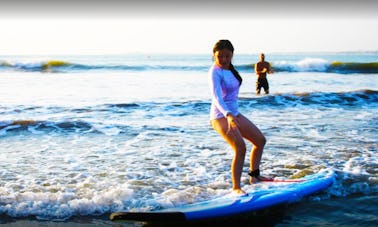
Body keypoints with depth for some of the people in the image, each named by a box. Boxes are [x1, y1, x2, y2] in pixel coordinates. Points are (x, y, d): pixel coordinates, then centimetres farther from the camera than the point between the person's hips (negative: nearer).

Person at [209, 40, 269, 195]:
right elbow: (216, 96, -35)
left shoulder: (229, 68, 7)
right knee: (240, 147, -25)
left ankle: (254, 175, 27)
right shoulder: (215, 72, -20)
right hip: (220, 116, -9)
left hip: (233, 113, 9)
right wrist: (228, 115, -50)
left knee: (260, 140, 14)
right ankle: (236, 188, -19)